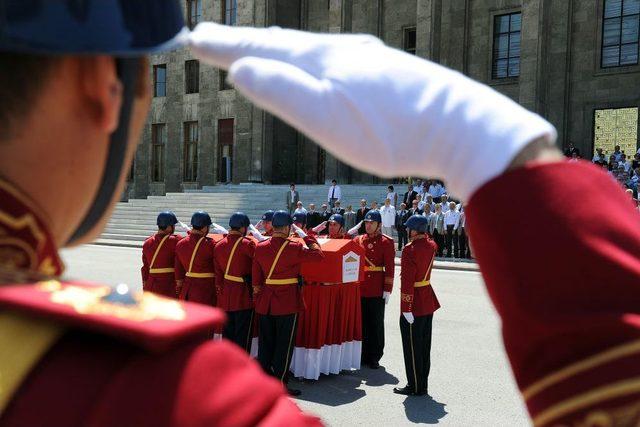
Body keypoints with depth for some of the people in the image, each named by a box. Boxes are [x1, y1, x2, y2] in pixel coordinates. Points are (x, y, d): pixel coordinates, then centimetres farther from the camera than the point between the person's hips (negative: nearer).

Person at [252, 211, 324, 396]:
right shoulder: (294, 247, -14)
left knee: (265, 342, 14)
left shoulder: (260, 247, 1)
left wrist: (257, 296, 17)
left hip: (265, 302, 5)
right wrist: (304, 235, 0)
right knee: (284, 344, 4)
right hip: (287, 301, -5)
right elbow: (318, 254, -8)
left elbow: (255, 278, 6)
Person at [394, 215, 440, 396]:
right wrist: (423, 232, 20)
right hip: (428, 301, 8)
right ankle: (423, 384, 25)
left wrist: (406, 308, -22)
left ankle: (415, 387, 10)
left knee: (412, 346, 2)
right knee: (424, 345, 15)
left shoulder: (410, 249, -20)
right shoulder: (431, 245, 3)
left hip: (415, 303, -8)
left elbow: (407, 281, -23)